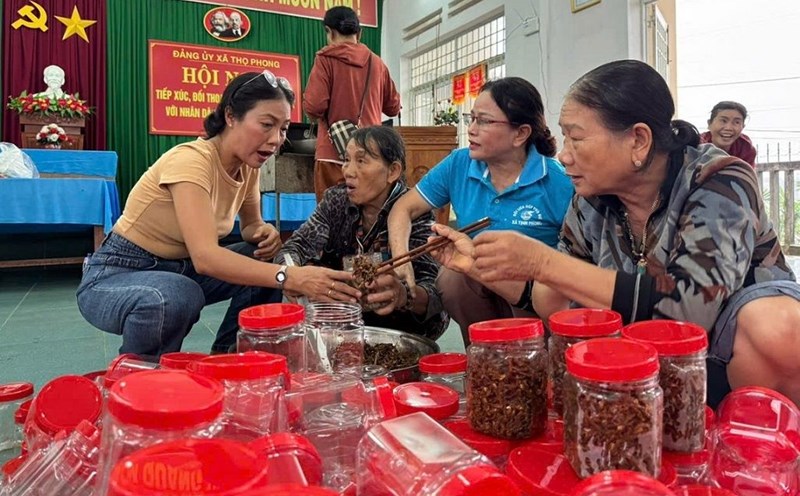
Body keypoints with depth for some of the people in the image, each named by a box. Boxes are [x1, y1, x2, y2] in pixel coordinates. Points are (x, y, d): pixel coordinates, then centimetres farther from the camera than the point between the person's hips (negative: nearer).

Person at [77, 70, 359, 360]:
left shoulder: (248, 166, -5)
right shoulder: (191, 161, -28)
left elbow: (251, 225, 11)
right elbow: (205, 257, -40)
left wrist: (265, 234, -14)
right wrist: (290, 277, -50)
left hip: (179, 270, 7)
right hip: (116, 276, -7)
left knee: (267, 262, -6)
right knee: (176, 298, -38)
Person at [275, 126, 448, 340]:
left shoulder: (414, 213, -16)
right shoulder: (336, 200, -3)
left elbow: (436, 289, -27)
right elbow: (296, 247, -7)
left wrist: (404, 296, -50)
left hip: (399, 324, -2)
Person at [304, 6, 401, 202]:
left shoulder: (326, 59, -2)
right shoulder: (377, 63, 10)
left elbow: (314, 105, -11)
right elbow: (393, 108, 16)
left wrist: (318, 117, 10)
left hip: (334, 152, -4)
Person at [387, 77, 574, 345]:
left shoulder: (558, 182, -11)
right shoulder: (459, 164, 1)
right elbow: (404, 208, 5)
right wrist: (401, 260, -13)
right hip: (472, 287, 4)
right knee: (452, 275, -27)